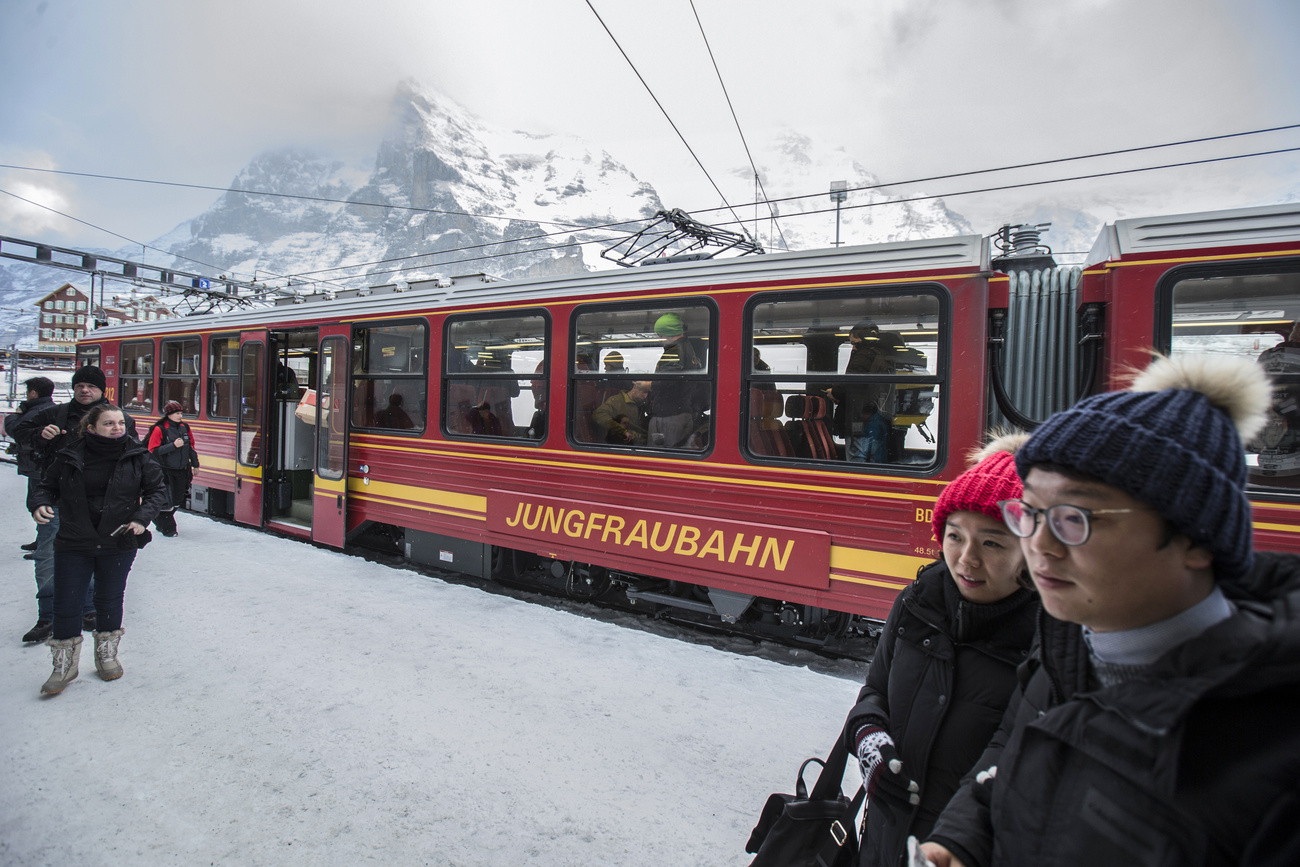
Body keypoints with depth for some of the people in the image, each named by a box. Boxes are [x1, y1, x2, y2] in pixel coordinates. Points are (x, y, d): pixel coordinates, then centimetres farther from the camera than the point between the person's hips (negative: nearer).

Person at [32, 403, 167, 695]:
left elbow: (157, 490, 1)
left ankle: (107, 655, 33)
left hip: (119, 543, 0)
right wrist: (41, 504, -12)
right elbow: (48, 486, 9)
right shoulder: (70, 455, -4)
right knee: (65, 604, 4)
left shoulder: (137, 456, -4)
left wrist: (141, 517, -12)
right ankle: (65, 664, 22)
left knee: (110, 601, 13)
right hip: (73, 545, 0)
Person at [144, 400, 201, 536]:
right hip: (166, 471, -6)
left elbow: (191, 447, 19)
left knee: (178, 499, 11)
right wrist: (173, 445, -23)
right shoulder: (159, 429, -10)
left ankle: (160, 520, 34)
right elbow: (153, 450, -14)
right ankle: (167, 528, 14)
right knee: (167, 501, -3)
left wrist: (195, 464, 20)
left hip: (182, 471, 6)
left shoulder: (185, 428, 8)